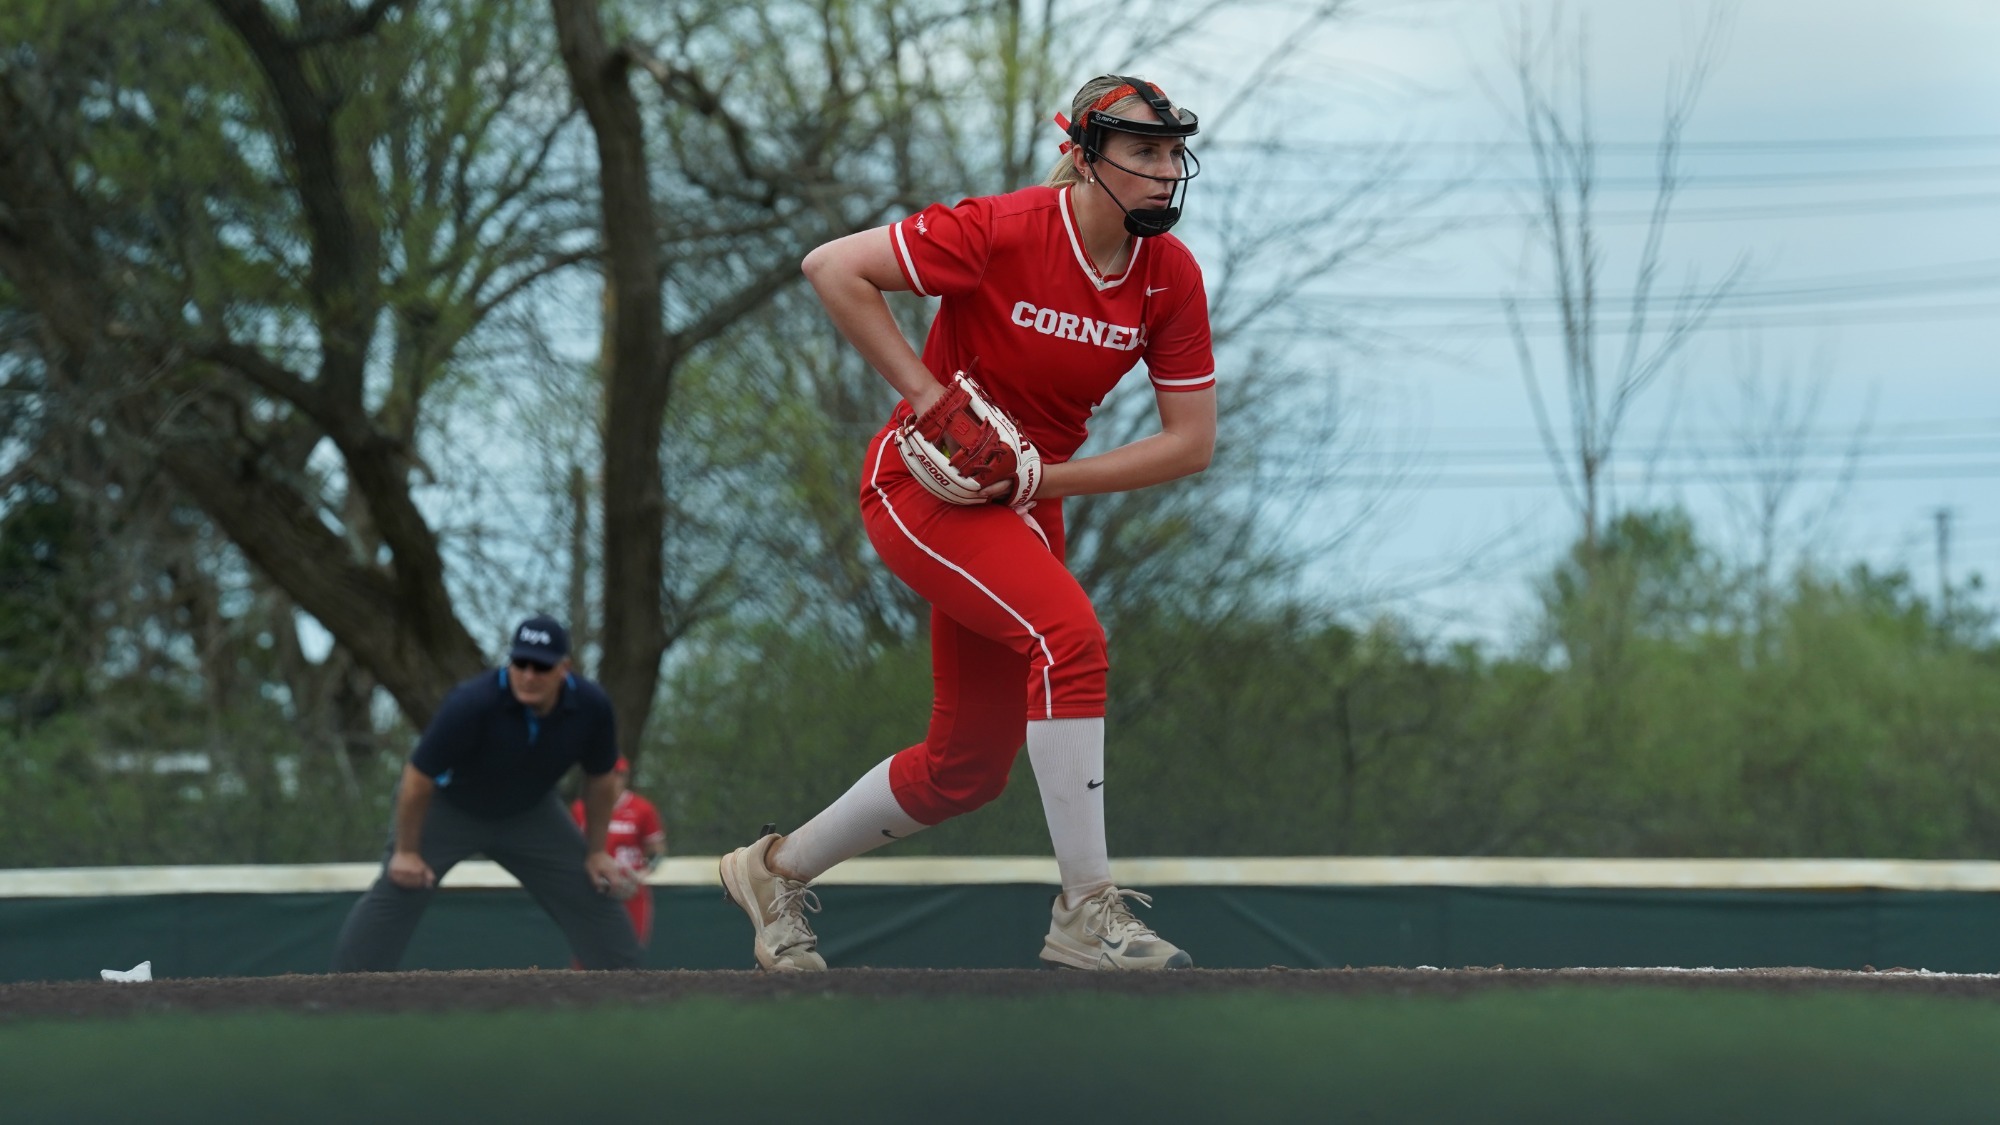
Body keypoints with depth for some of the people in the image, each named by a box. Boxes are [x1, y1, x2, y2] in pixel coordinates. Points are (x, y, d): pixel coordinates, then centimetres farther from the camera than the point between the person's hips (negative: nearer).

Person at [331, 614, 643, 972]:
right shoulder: (472, 703, -37)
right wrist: (406, 851, -18)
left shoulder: (591, 706, -24)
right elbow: (418, 778, -26)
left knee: (594, 899, 0)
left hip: (530, 813, 4)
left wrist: (596, 851, 2)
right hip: (447, 806, -4)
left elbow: (600, 779, -4)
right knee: (392, 897, -16)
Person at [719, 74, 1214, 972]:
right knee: (1070, 632, -29)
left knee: (970, 766, 9)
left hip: (1026, 505, 7)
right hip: (921, 485, -7)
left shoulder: (1172, 276, -6)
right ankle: (1086, 912, -25)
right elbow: (832, 268, -20)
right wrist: (927, 394, -21)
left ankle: (778, 870, 31)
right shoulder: (1004, 232, -21)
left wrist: (1040, 477, -15)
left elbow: (1191, 442, -5)